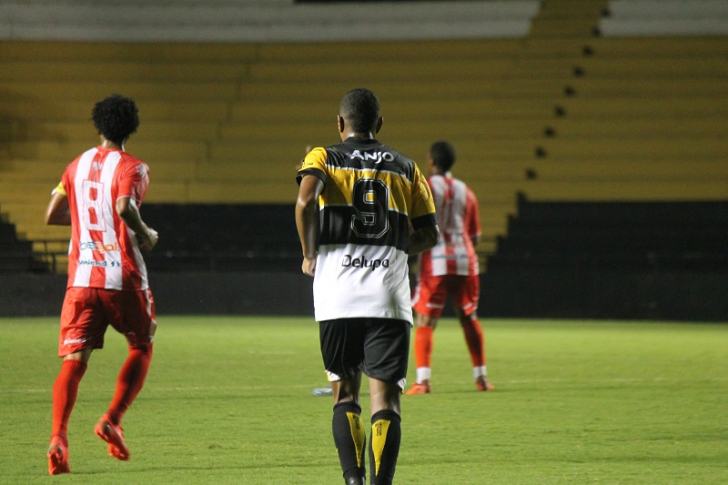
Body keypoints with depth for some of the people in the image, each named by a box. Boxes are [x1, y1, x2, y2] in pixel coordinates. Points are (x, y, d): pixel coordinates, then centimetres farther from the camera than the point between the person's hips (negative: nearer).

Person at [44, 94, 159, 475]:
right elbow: (125, 206, -23)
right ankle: (112, 420, 1)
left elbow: (52, 215, 17)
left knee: (73, 360, -3)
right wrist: (145, 235, -6)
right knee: (141, 348, 18)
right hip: (123, 278, -4)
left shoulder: (77, 166, 13)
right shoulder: (131, 168, -4)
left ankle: (58, 437, -23)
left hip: (81, 277, 4)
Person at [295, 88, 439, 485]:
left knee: (345, 392, 13)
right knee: (385, 396, -2)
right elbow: (428, 235, 11)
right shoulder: (405, 167, 15)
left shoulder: (323, 158, 8)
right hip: (388, 296, 0)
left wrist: (310, 254, -1)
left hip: (337, 293, 0)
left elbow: (305, 200, -13)